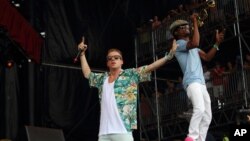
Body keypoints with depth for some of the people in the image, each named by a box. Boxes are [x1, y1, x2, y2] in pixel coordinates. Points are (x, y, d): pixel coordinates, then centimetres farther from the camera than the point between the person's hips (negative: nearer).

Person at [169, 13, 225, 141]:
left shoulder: (192, 46, 30)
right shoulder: (179, 43, 0)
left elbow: (207, 57, 26)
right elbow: (195, 43, -21)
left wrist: (217, 43, 16)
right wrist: (195, 22, -16)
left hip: (201, 83, 10)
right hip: (191, 82, -10)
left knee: (207, 116, 5)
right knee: (199, 109, -31)